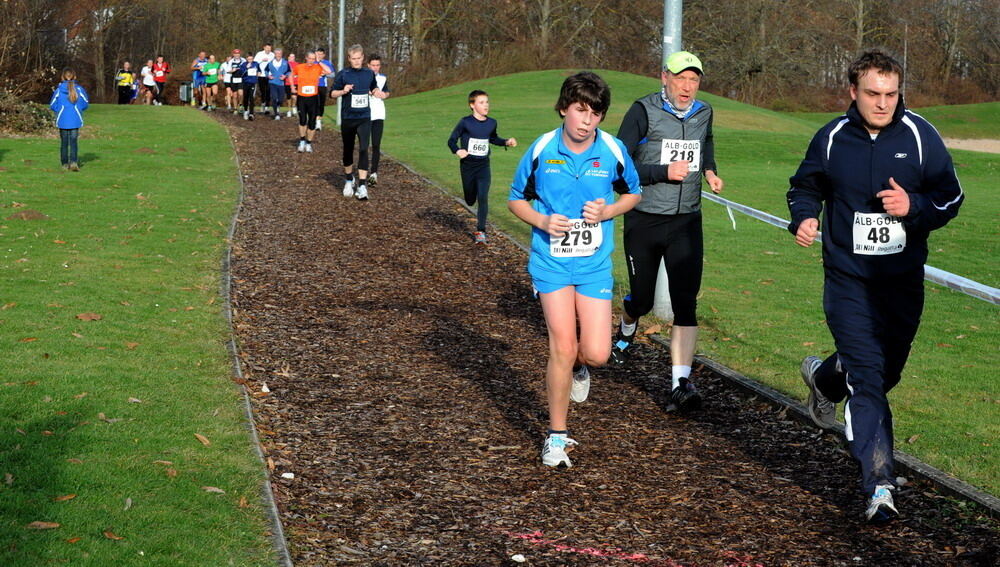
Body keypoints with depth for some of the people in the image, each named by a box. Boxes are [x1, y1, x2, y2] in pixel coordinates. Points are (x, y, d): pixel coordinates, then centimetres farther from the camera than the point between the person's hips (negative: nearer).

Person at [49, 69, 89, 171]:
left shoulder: (58, 90, -5)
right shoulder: (79, 89, -4)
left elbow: (52, 105, -2)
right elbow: (85, 103, 1)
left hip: (62, 120, 0)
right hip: (75, 121, 0)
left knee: (64, 143, 10)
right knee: (73, 142, 0)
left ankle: (65, 164, 13)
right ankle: (73, 162, -17)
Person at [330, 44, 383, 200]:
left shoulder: (369, 74, 4)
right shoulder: (343, 74, -3)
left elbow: (374, 88, 22)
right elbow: (332, 93, 1)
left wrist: (377, 92, 0)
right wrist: (343, 91, -18)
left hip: (364, 118, 0)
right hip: (347, 118, 0)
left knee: (363, 149, -12)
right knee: (348, 149, 13)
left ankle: (362, 185, -15)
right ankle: (349, 180, 33)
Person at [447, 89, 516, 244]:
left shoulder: (491, 123, 2)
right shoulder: (465, 122, -11)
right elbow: (451, 140, -6)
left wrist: (506, 142, 5)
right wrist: (457, 151, -26)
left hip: (484, 165, 1)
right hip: (467, 165, -1)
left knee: (483, 197, -15)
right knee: (470, 200, 11)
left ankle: (481, 231, -11)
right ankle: (479, 213, 49)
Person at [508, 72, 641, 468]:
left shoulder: (613, 151, -5)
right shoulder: (541, 150, -7)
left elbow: (632, 193, 12)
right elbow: (516, 199, 6)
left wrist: (608, 211, -8)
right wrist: (542, 221, -14)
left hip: (595, 263, 1)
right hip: (551, 260, -1)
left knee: (597, 354, -5)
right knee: (562, 348, -9)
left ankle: (577, 365, 34)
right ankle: (557, 436, 7)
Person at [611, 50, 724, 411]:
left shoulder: (703, 113, 7)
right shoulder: (644, 112, -9)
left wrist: (709, 170, 11)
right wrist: (664, 172, -21)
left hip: (686, 222, 3)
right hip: (644, 221, -2)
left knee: (685, 303, -10)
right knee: (642, 298, 11)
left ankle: (681, 382, -12)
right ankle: (626, 330, 47)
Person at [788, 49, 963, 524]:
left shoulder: (920, 136, -4)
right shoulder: (833, 138, -2)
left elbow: (951, 197, 1)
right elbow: (805, 187, 14)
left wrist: (914, 207, -19)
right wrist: (803, 218, -7)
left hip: (903, 280, 2)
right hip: (848, 279, -2)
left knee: (887, 371, 17)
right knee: (868, 379, -12)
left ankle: (824, 377, 50)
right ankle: (879, 485, -13)